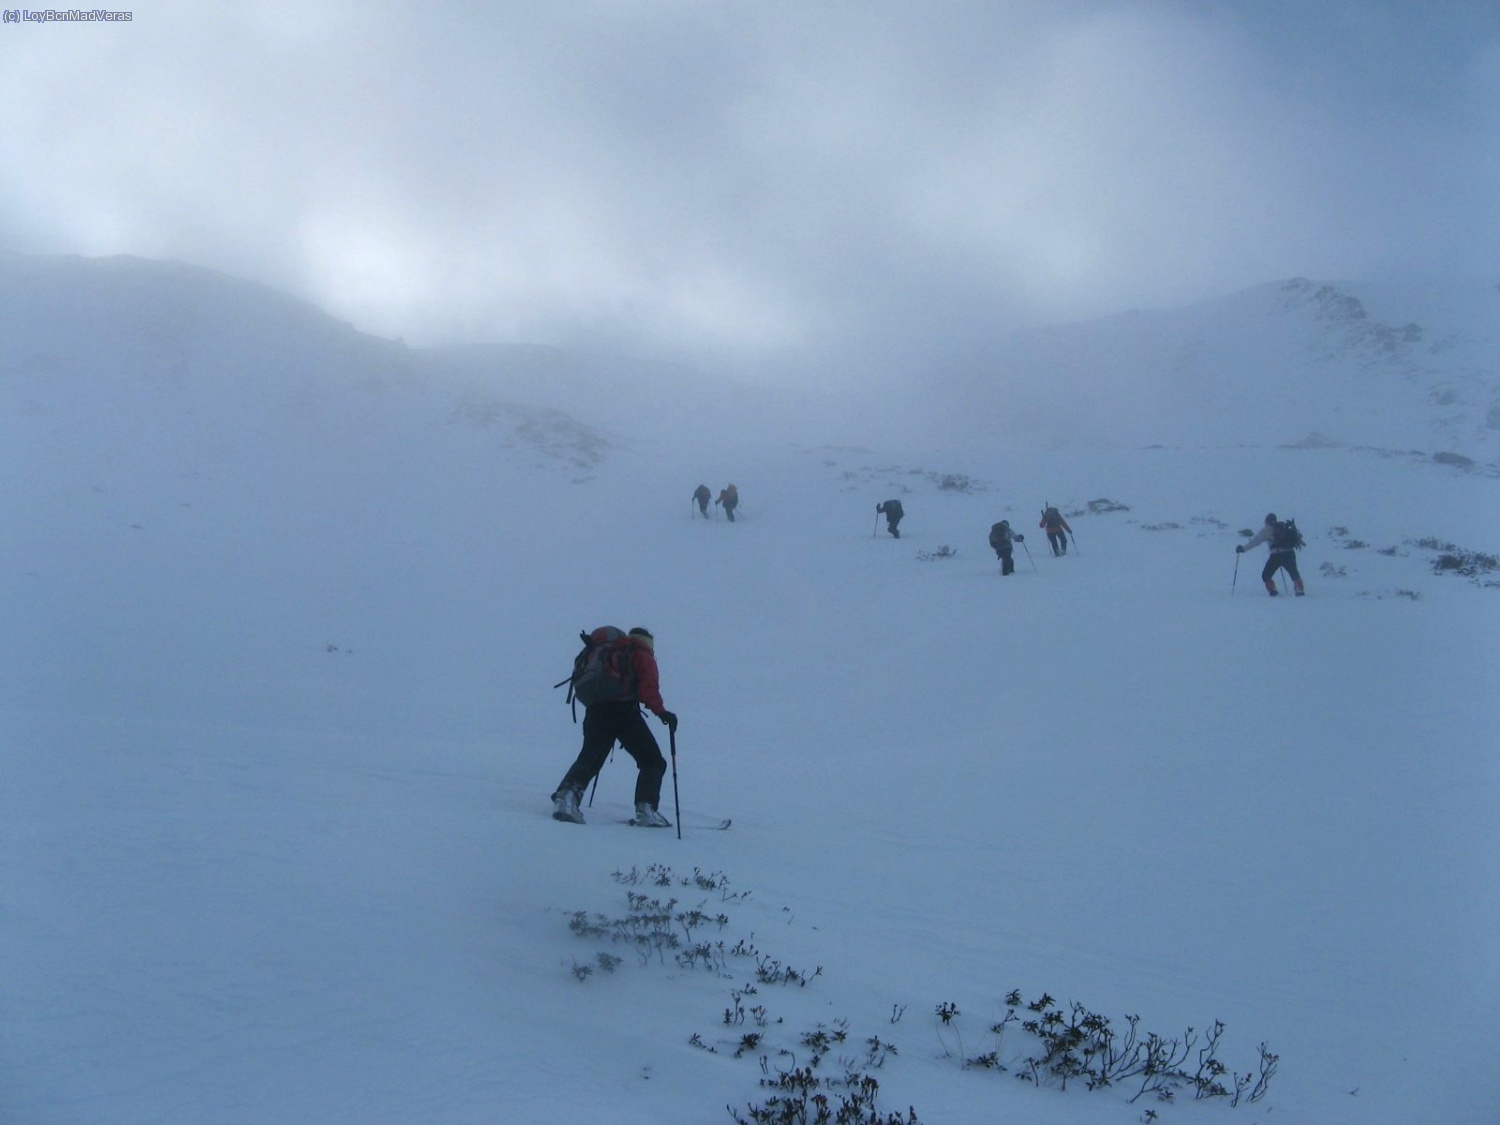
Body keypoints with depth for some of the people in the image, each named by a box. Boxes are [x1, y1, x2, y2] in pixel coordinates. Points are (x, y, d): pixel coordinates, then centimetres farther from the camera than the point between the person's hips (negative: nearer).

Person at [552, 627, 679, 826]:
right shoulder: (643, 657, 10)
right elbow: (648, 688, -8)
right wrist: (661, 711, -12)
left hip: (595, 710, 5)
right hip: (624, 711, -5)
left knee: (588, 759, 10)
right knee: (652, 762, 5)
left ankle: (566, 795, -16)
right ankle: (645, 809, -10)